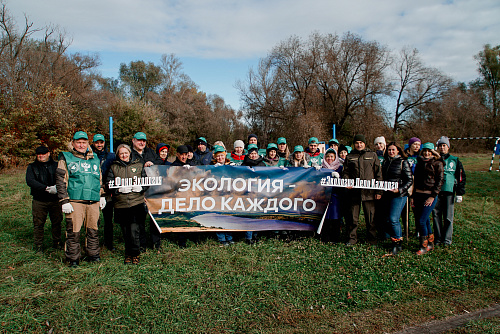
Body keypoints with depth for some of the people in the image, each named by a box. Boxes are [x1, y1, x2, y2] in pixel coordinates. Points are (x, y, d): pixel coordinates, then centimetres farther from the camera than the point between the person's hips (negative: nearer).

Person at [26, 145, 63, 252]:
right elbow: (30, 181, -8)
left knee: (57, 222, 6)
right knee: (38, 224, 3)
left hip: (55, 200, 1)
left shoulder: (56, 165, 10)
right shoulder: (32, 167, 8)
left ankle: (56, 243, 21)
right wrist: (47, 188, -20)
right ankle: (38, 246, 16)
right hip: (39, 200, 0)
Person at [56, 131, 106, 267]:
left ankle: (93, 254, 22)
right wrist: (64, 201, -7)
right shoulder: (66, 159, 5)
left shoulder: (95, 159, 18)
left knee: (93, 230, 8)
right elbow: (61, 181, 0)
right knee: (73, 231, -2)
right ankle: (73, 258, 12)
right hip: (74, 201, -3)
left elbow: (100, 179, 27)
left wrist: (102, 195, 22)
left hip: (93, 201, 4)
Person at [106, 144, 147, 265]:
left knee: (134, 231, -8)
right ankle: (128, 255, 23)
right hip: (120, 204, 2)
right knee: (125, 232, 8)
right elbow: (109, 184, 5)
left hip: (136, 202, -2)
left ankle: (135, 254, 10)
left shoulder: (139, 165, 12)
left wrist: (141, 187, -10)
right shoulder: (114, 167, 13)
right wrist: (119, 189, -13)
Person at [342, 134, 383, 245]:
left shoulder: (372, 155, 10)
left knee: (370, 217, 4)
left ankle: (372, 239, 18)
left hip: (369, 191, -1)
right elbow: (346, 172, 12)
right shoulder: (350, 157, 12)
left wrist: (379, 191, 1)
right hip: (353, 191, 1)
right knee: (353, 217, 5)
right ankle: (352, 238, 17)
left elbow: (378, 174, 8)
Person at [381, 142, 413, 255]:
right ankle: (396, 240, 21)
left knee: (393, 219, -12)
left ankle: (398, 244, 3)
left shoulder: (403, 162, -4)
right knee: (386, 219, 6)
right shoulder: (385, 162, 13)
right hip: (387, 194, 6)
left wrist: (400, 190, -17)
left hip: (399, 195, -6)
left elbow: (410, 180, -5)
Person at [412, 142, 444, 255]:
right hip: (418, 194, 5)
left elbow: (440, 181, -6)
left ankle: (424, 246, 4)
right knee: (426, 221, 11)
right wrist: (413, 196, 13)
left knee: (422, 221, -9)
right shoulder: (419, 163, 15)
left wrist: (433, 196, -12)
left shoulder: (437, 163, -1)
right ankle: (431, 243, 24)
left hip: (429, 195, -5)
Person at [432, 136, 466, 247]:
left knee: (448, 217, -2)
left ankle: (447, 239, 7)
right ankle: (438, 238, 12)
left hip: (449, 192, -1)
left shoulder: (455, 161, 8)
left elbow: (461, 178, 7)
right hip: (436, 192, 1)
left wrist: (460, 193, 0)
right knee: (436, 216, 3)